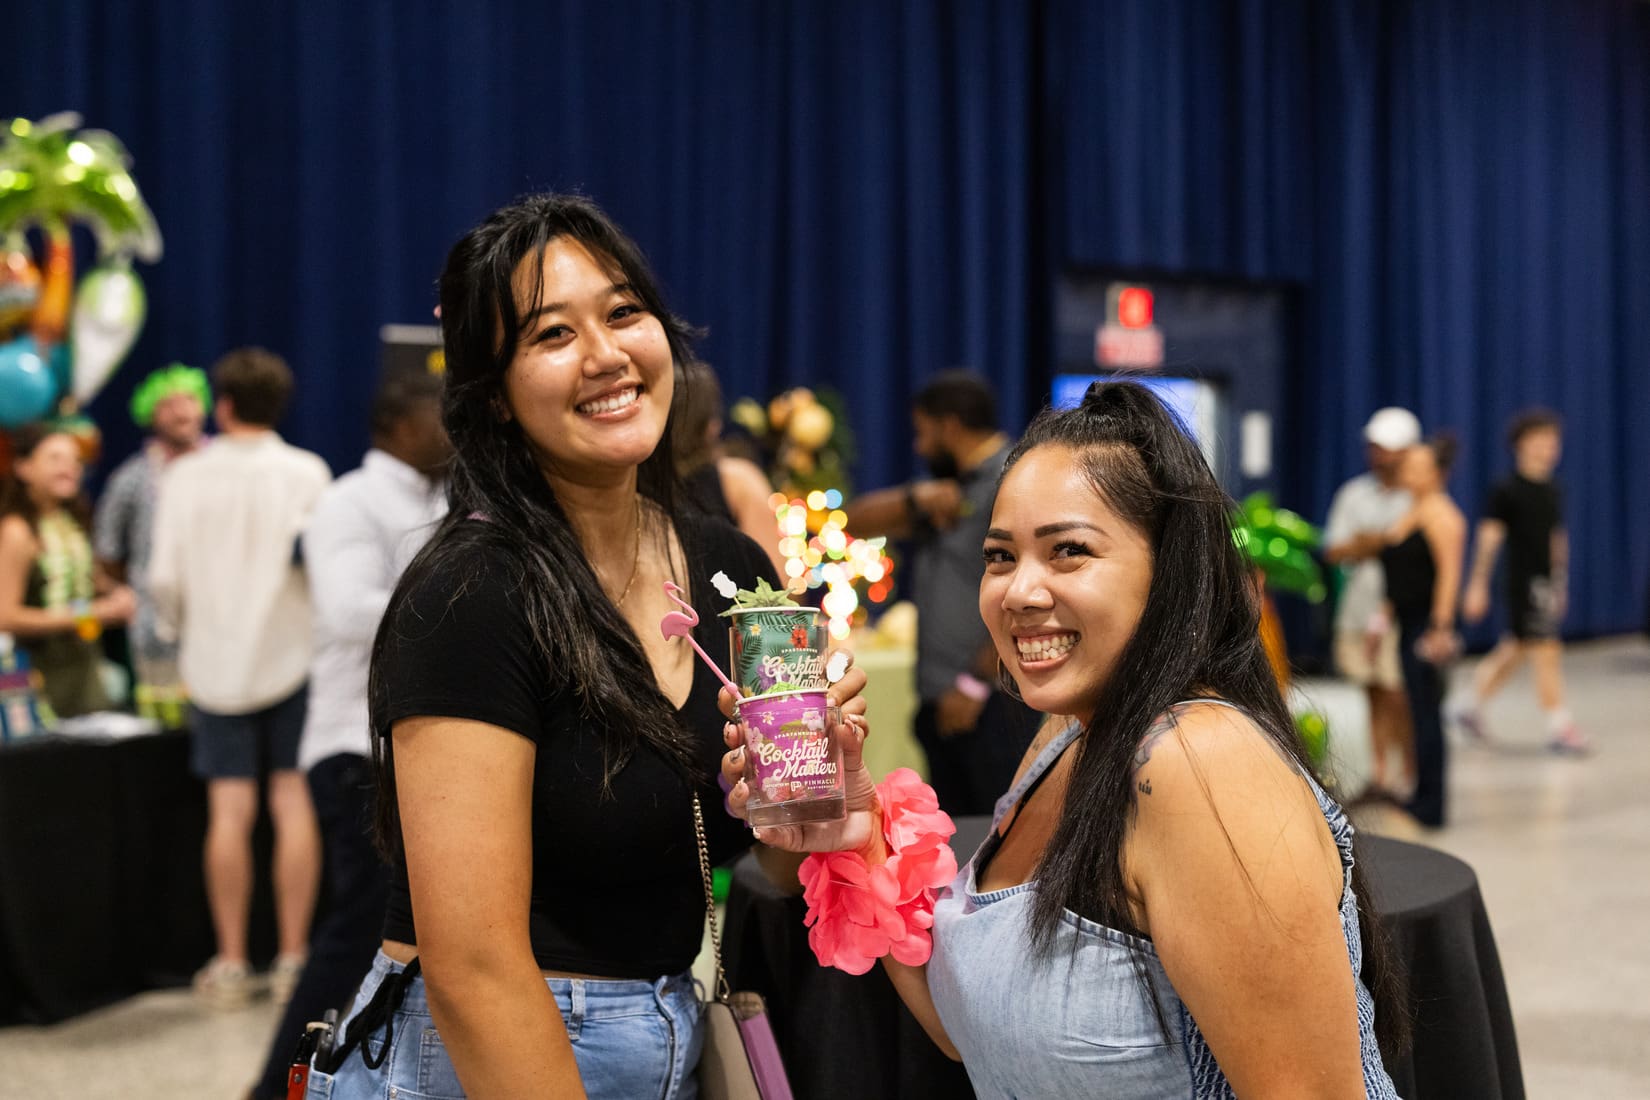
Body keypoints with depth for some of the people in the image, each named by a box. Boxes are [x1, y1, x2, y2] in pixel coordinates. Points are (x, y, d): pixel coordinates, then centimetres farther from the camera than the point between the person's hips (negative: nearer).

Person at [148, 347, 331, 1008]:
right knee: (294, 803, 3)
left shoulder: (187, 475, 1)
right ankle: (292, 960, 4)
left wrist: (180, 629, 17)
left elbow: (164, 576, -2)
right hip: (291, 656, -1)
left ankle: (231, 962, 7)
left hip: (215, 662, 1)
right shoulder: (305, 472, -3)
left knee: (230, 811, 3)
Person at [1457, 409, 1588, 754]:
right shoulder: (1506, 490, -10)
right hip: (1523, 582, -7)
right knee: (1546, 652, -9)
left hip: (1547, 582, 7)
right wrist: (1478, 585, -13)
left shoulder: (1553, 492, 11)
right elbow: (1489, 537, -10)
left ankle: (1473, 708, 29)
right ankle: (1559, 727, -5)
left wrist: (1561, 584, 21)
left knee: (1515, 649, 15)